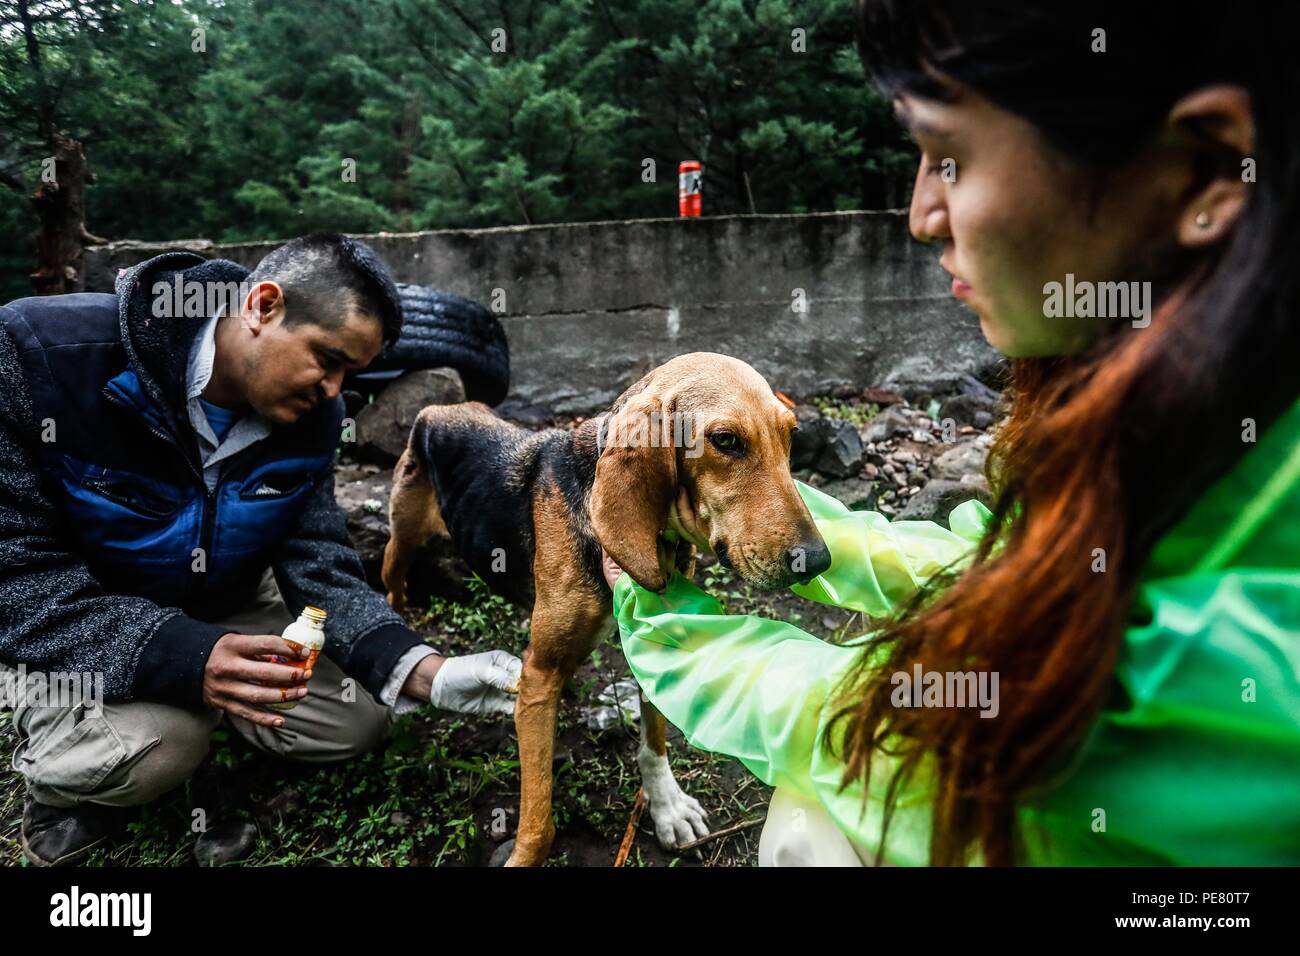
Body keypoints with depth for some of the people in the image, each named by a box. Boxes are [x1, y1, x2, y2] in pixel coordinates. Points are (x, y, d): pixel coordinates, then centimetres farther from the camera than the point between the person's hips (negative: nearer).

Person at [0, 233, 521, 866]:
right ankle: (62, 784, 5)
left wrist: (425, 672, -29)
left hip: (220, 612, 5)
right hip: (64, 628, -4)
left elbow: (323, 568, -13)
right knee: (149, 748, -32)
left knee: (357, 719, -6)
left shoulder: (310, 416, -13)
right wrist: (180, 659, -41)